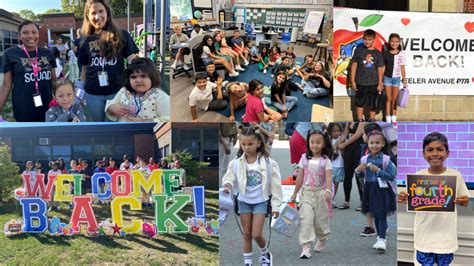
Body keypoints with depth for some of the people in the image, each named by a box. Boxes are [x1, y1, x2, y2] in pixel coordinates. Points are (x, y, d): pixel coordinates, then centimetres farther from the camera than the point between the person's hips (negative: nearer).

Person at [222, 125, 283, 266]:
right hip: (244, 201, 3)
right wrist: (227, 186, -34)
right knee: (246, 234, 11)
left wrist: (276, 205, -7)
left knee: (256, 234, -7)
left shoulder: (268, 162, -13)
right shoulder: (236, 162, -8)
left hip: (260, 202, -2)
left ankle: (265, 253, 24)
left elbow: (275, 185, -8)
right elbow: (229, 177, -9)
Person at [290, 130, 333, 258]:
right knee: (306, 219, -11)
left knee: (320, 220, 8)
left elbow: (328, 178, -15)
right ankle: (306, 247, -11)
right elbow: (300, 178, 8)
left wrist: (328, 191, -33)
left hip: (320, 193, -1)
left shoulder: (326, 160, -4)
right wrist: (294, 194, 10)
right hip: (306, 193, 1)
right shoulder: (304, 158, 3)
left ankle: (322, 239, 39)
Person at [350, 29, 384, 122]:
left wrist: (380, 84, 1)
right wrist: (353, 80, -2)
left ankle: (372, 119, 25)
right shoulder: (358, 50, -2)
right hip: (361, 83, -1)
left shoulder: (377, 53, 0)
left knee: (372, 103, 10)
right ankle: (360, 120, 20)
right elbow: (354, 65, 0)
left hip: (373, 83, 1)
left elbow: (380, 69, 3)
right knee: (360, 102, 8)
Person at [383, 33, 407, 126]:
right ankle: (388, 119, 10)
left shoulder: (401, 54, -2)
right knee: (388, 99, 5)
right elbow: (383, 67, 2)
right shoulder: (386, 54, -2)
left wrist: (404, 80, -3)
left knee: (394, 99, 7)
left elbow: (402, 68, 0)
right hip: (387, 77, 0)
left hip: (396, 78, 0)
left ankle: (394, 119, 16)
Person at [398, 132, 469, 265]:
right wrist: (403, 198, -17)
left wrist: (463, 201, -20)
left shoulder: (455, 175, -7)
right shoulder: (418, 176, -5)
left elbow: (465, 202, 2)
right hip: (424, 233, 0)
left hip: (445, 234, 0)